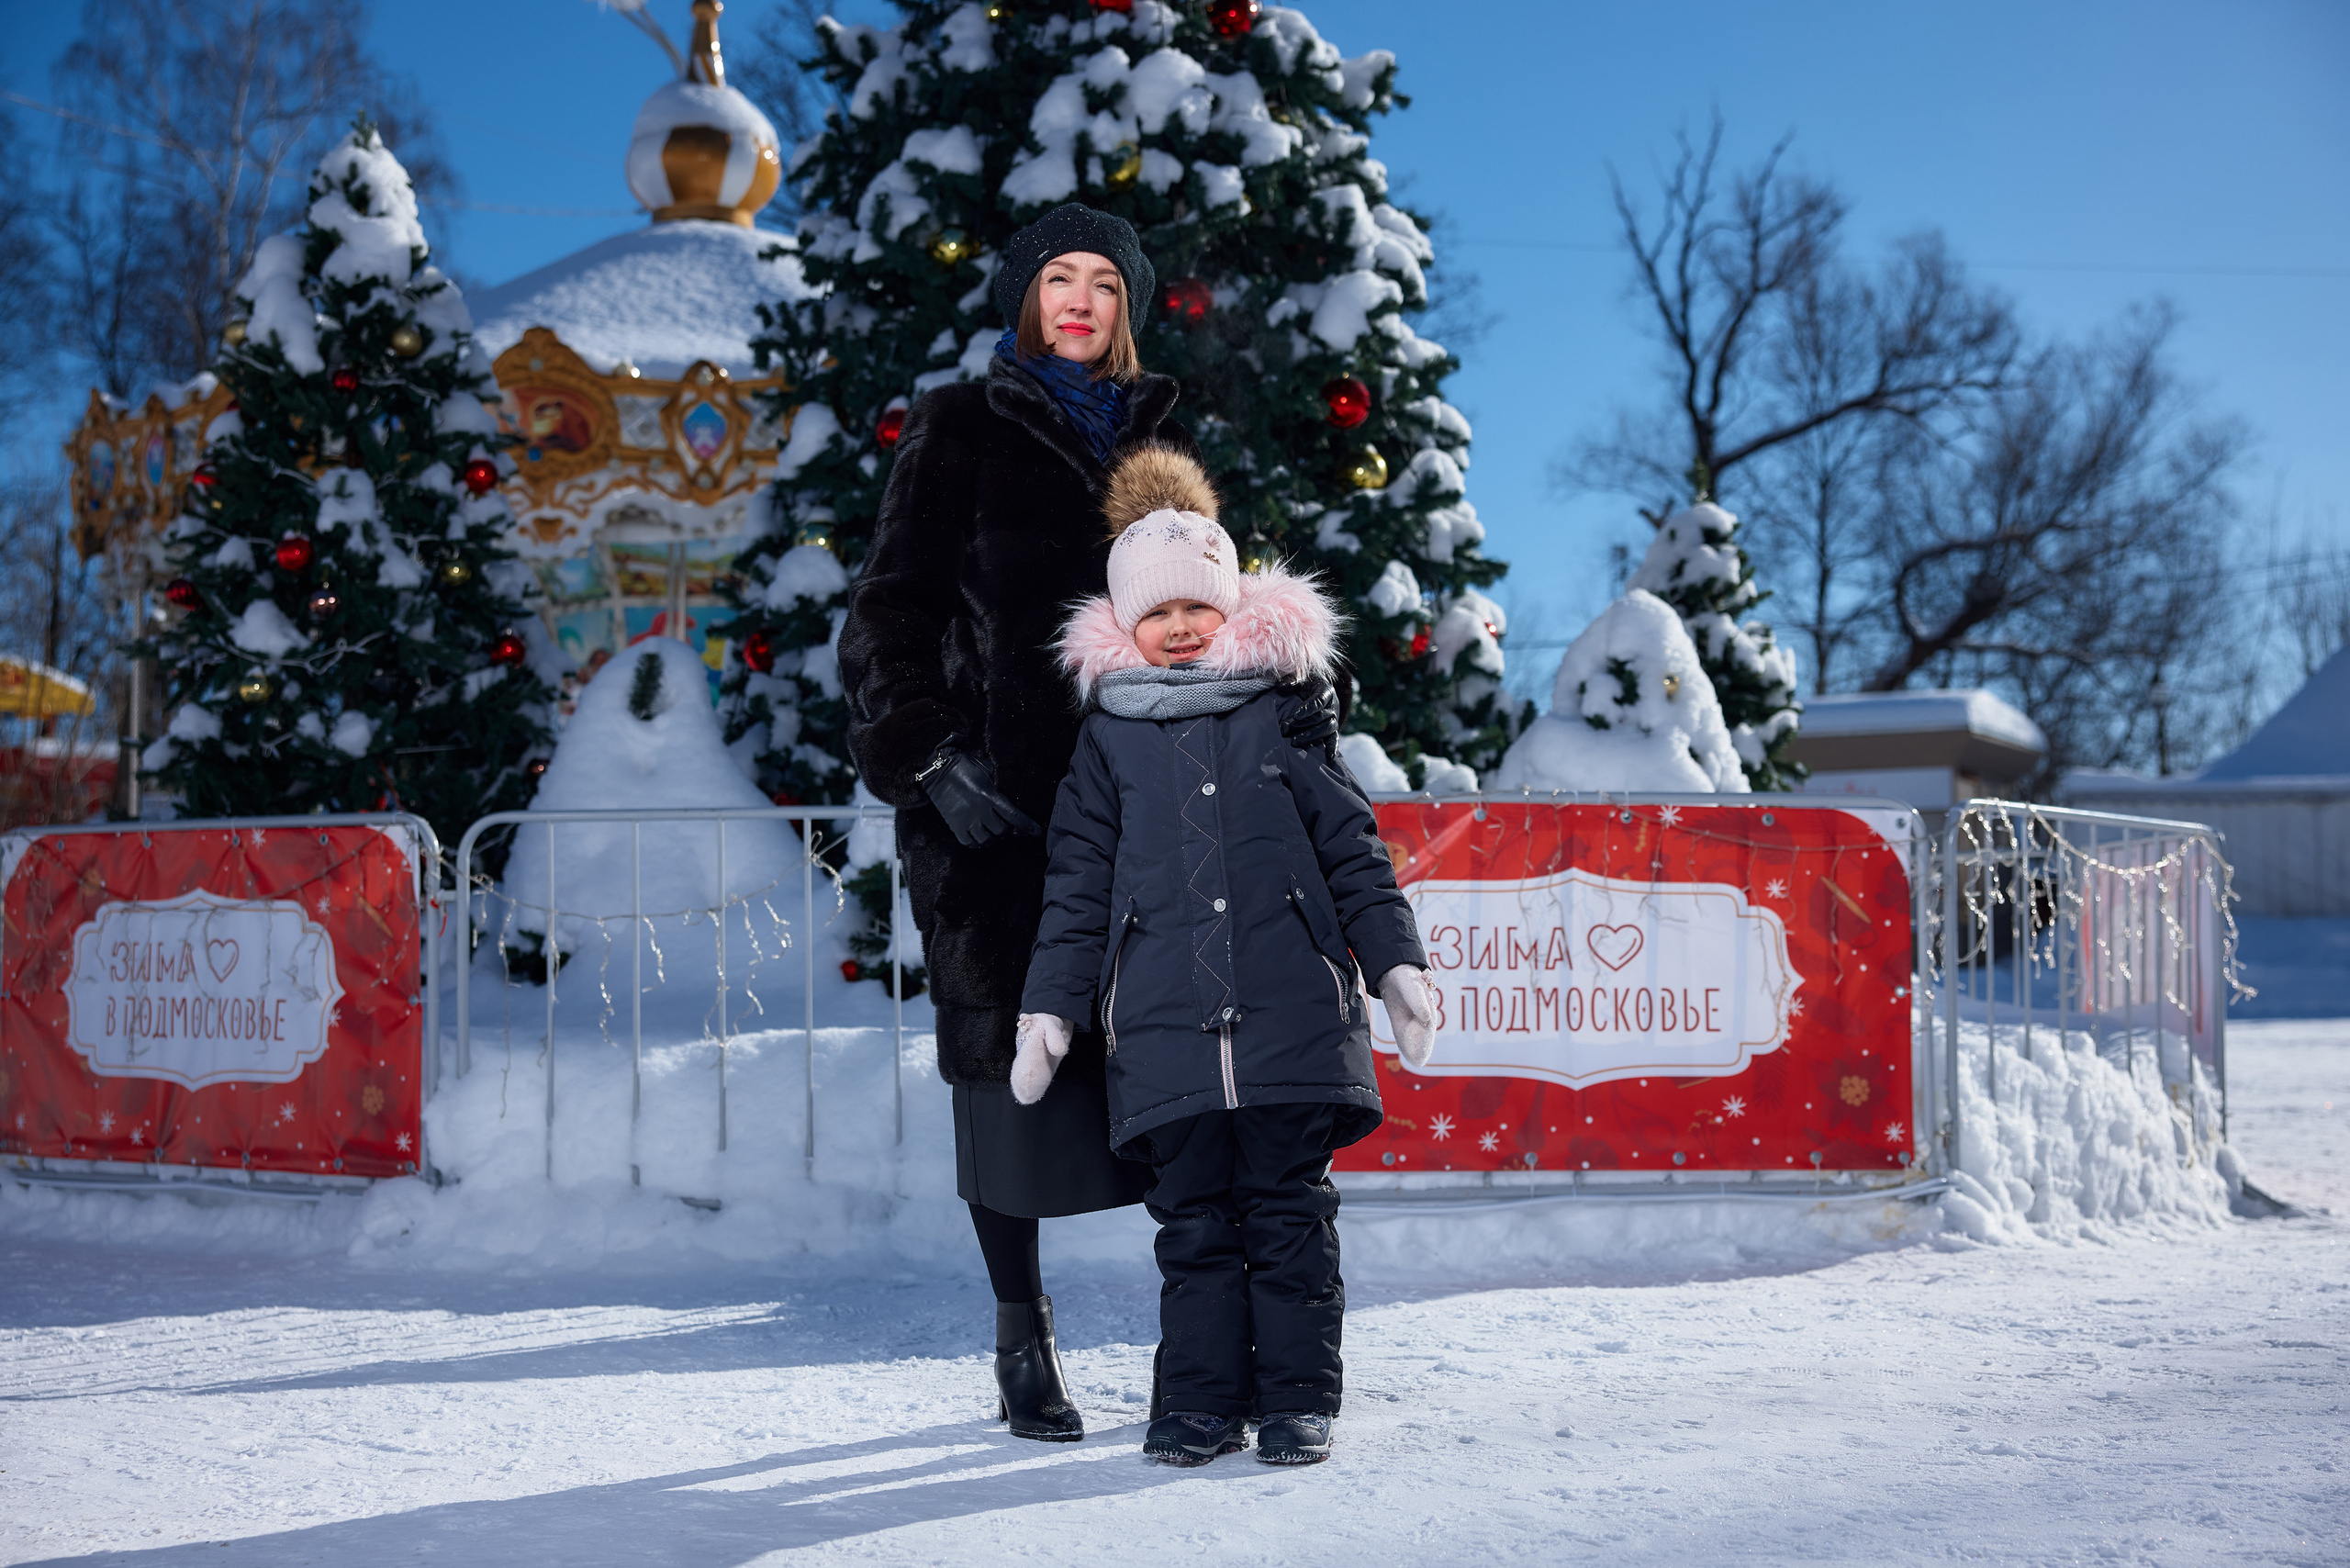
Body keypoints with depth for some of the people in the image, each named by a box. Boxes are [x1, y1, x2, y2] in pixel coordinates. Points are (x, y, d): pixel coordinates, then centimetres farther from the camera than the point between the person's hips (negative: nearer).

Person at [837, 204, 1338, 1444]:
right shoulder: (960, 435, 7)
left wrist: (1289, 692, 0)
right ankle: (1022, 1340, 11)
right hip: (999, 802, -2)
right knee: (1008, 1056, -1)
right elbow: (892, 613, 2)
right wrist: (929, 756, -12)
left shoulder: (1159, 442, 19)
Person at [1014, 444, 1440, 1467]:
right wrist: (1049, 1007, 6)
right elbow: (1078, 883, 12)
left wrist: (1396, 962, 3)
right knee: (1193, 1220, 3)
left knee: (1289, 1212, 2)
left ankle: (1297, 1400, 11)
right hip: (1165, 1026, 1)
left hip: (1292, 1014, -1)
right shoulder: (1110, 735, 11)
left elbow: (1353, 849, 10)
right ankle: (1200, 1402, 12)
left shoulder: (1284, 710, 9)